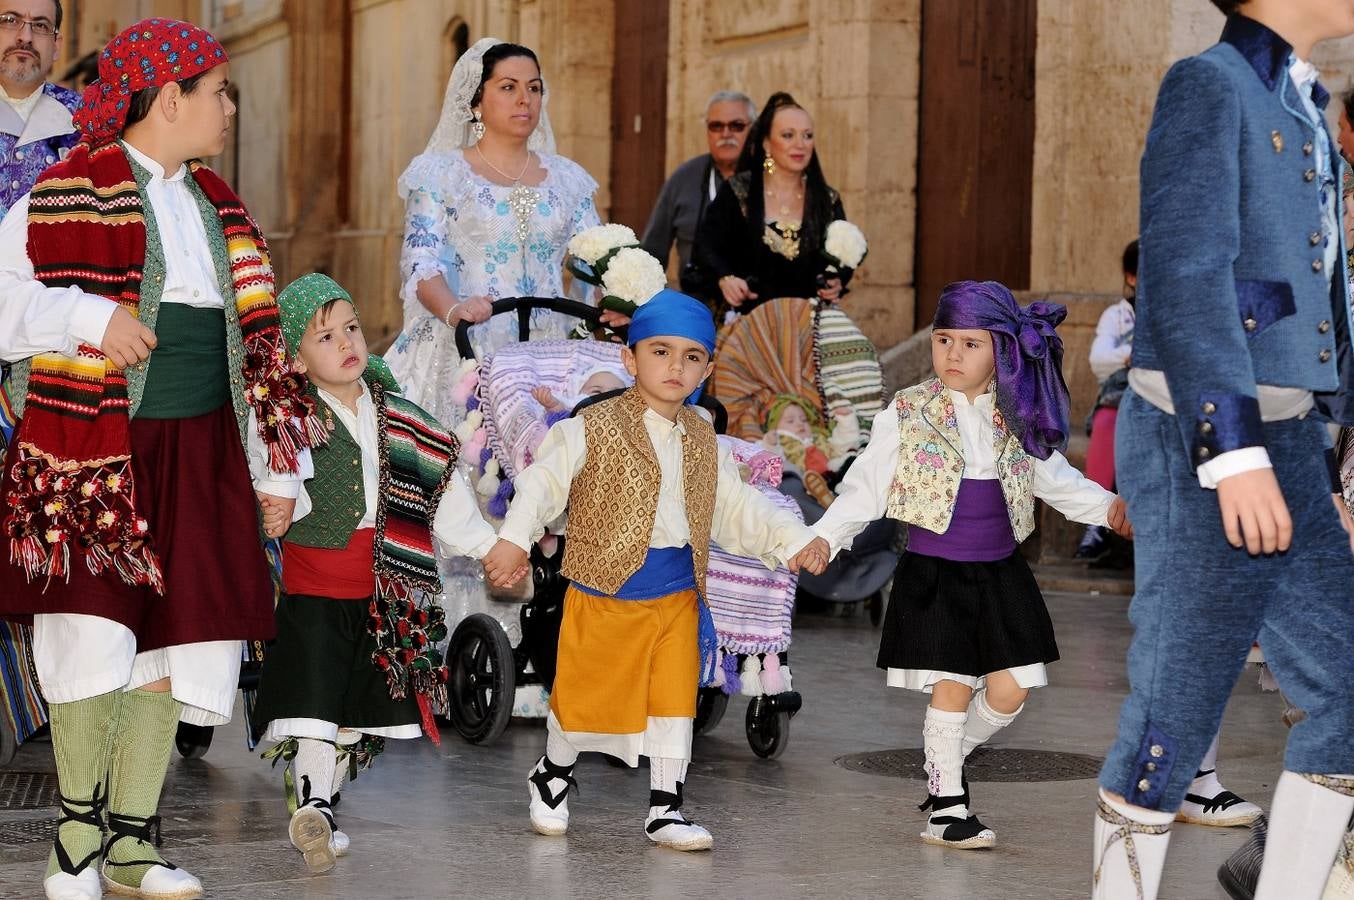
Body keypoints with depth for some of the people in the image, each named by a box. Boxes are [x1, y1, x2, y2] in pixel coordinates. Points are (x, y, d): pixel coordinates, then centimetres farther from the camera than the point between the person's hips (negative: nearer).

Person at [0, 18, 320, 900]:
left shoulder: (217, 206, 17)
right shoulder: (72, 190, -4)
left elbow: (256, 344, 18)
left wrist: (277, 467, 13)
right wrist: (90, 318, -20)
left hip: (199, 455, 6)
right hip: (96, 451, -6)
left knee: (172, 642, 5)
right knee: (96, 634, -13)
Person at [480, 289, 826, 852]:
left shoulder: (702, 442, 8)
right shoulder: (594, 430, -10)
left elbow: (736, 509, 14)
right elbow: (543, 482, -17)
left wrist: (792, 541, 3)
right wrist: (514, 540, -31)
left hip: (677, 595, 4)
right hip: (604, 593, -4)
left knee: (675, 702, 4)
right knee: (585, 699, 7)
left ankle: (665, 809, 15)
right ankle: (554, 774, 34)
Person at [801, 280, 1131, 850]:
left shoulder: (1017, 418, 4)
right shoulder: (909, 413, -5)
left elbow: (1054, 478, 15)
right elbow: (866, 484, -5)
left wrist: (1107, 507, 1)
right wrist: (825, 536, -17)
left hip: (1000, 572, 4)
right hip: (933, 572, -4)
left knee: (1009, 691, 2)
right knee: (951, 688, -4)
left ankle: (948, 757, 28)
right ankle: (946, 805, 10)